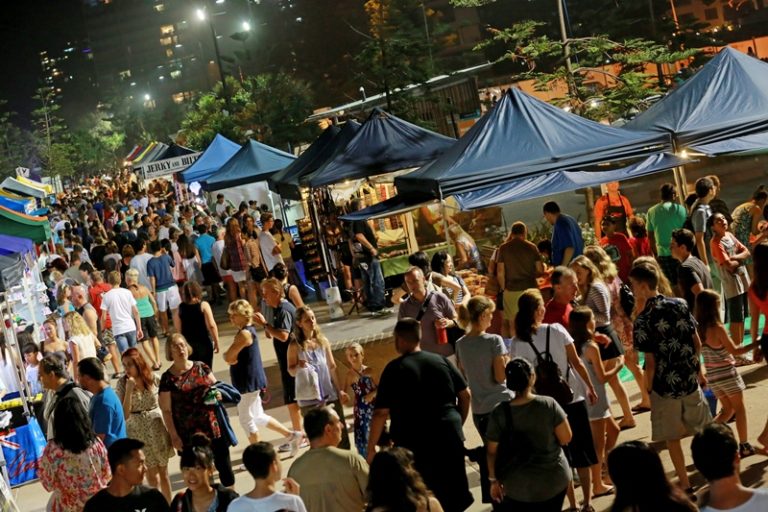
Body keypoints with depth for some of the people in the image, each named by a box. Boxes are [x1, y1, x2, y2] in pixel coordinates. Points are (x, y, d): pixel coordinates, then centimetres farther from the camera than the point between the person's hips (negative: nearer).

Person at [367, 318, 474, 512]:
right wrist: (457, 424, 22)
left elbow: (381, 412, -12)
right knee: (454, 496, 16)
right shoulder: (441, 360, 5)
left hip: (416, 442, -4)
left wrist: (371, 447, -5)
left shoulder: (395, 368, -9)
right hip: (449, 436, 4)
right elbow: (465, 395, 9)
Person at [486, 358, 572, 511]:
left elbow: (492, 451, -5)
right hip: (553, 479, 0)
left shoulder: (499, 413, -11)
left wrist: (494, 480, 7)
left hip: (517, 486, 0)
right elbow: (566, 438, -8)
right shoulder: (549, 405, -14)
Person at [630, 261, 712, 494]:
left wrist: (648, 390, -3)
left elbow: (650, 362, -16)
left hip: (665, 386, -4)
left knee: (672, 439, 10)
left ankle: (686, 486, 15)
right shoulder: (680, 305, -3)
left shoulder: (643, 320, -17)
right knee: (704, 431, 20)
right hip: (690, 380, 4)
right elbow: (697, 342, 4)